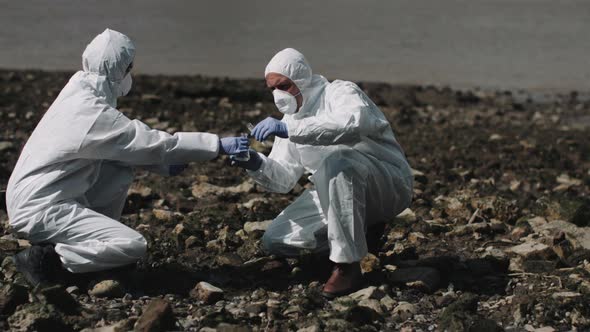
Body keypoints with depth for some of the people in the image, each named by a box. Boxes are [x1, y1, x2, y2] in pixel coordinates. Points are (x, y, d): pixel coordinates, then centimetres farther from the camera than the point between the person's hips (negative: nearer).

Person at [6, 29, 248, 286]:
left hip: (32, 196, 10)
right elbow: (154, 143, -17)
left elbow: (122, 144, 16)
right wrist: (218, 145, -12)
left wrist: (165, 165, 9)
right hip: (41, 210, -10)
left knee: (121, 173, 13)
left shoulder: (81, 95, 7)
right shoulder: (94, 115, -21)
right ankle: (47, 258, -12)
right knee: (134, 246, -15)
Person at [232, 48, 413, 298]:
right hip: (336, 193, 7)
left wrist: (289, 129, -42)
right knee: (275, 241, -6)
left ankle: (348, 265, -28)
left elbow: (352, 123, -38)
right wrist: (256, 164, -17)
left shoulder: (340, 92, -13)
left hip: (388, 184, -7)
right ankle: (360, 233, 10)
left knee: (337, 162, -39)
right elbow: (283, 178, 5)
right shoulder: (292, 118, 9)